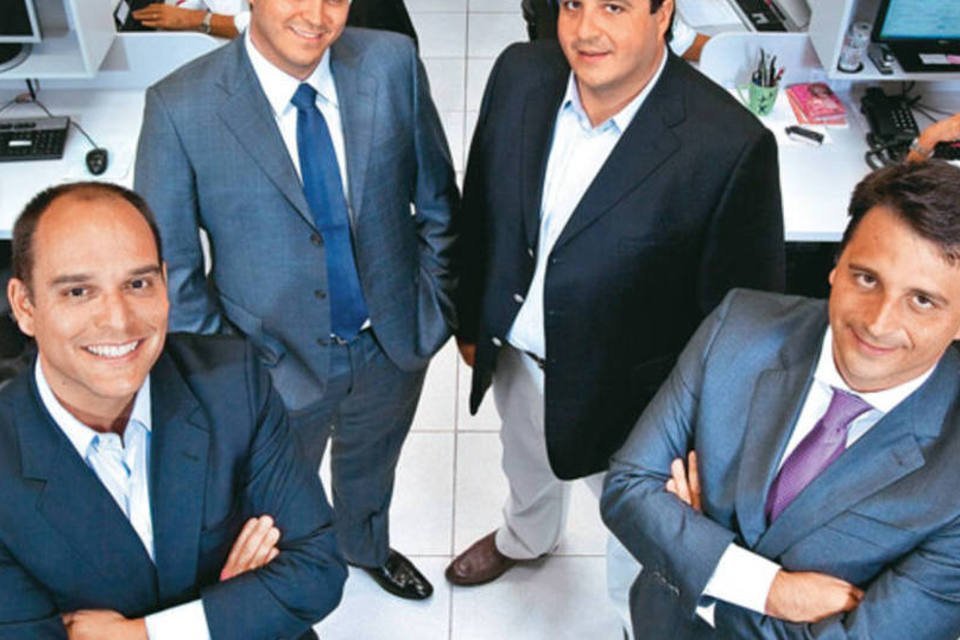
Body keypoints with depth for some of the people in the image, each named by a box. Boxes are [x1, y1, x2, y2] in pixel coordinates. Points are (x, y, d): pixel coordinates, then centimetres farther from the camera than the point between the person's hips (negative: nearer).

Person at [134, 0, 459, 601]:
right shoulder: (180, 108, -21)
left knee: (371, 464, 31)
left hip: (395, 343, 3)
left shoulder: (393, 62, -14)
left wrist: (433, 305, -2)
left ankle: (367, 547, 64)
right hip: (278, 360, -2)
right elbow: (170, 272, -13)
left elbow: (437, 199, -2)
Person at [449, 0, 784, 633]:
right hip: (514, 354, 5)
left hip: (626, 390, -5)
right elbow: (481, 206, 0)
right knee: (528, 465, 36)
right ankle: (526, 538, 70)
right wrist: (471, 319, 9)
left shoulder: (731, 145, -31)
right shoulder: (520, 73, -16)